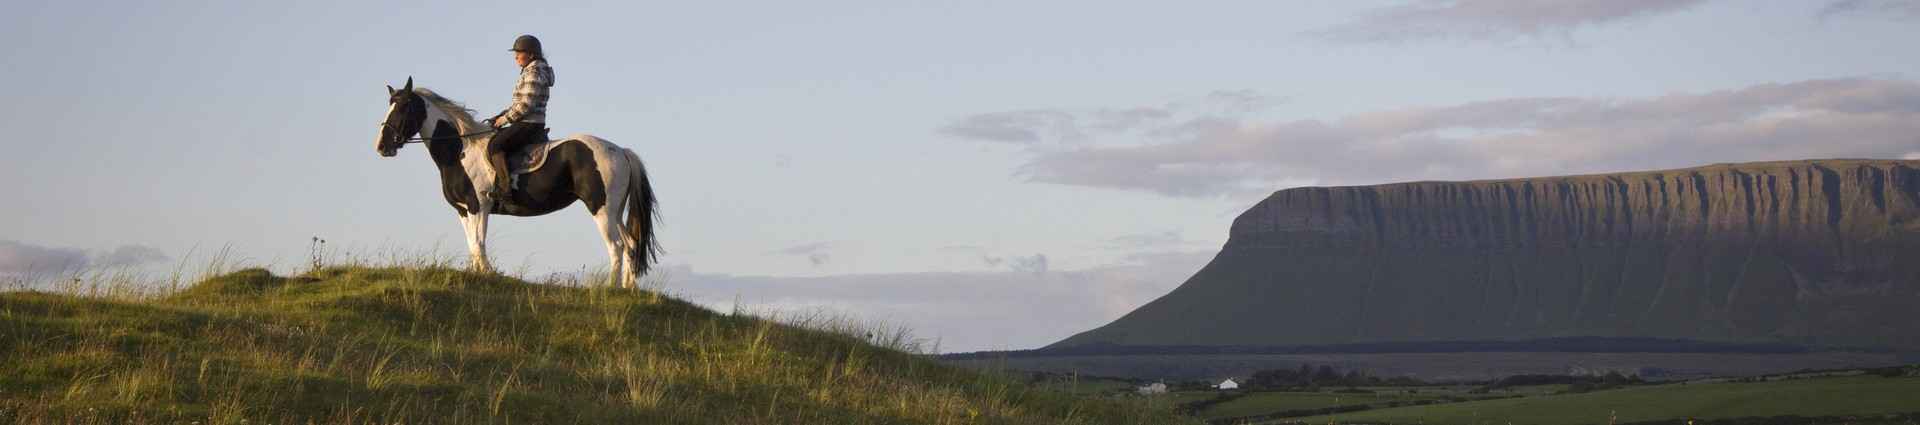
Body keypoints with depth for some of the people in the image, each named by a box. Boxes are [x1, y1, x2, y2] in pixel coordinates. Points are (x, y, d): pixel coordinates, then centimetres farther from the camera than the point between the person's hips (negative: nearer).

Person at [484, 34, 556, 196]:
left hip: (528, 124, -11)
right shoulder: (529, 72, 19)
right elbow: (519, 102, 23)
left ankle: (505, 187, -28)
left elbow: (526, 105, -21)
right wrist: (499, 116, 13)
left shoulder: (534, 73, -13)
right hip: (530, 125, 11)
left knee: (494, 146, -21)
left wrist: (504, 119, -12)